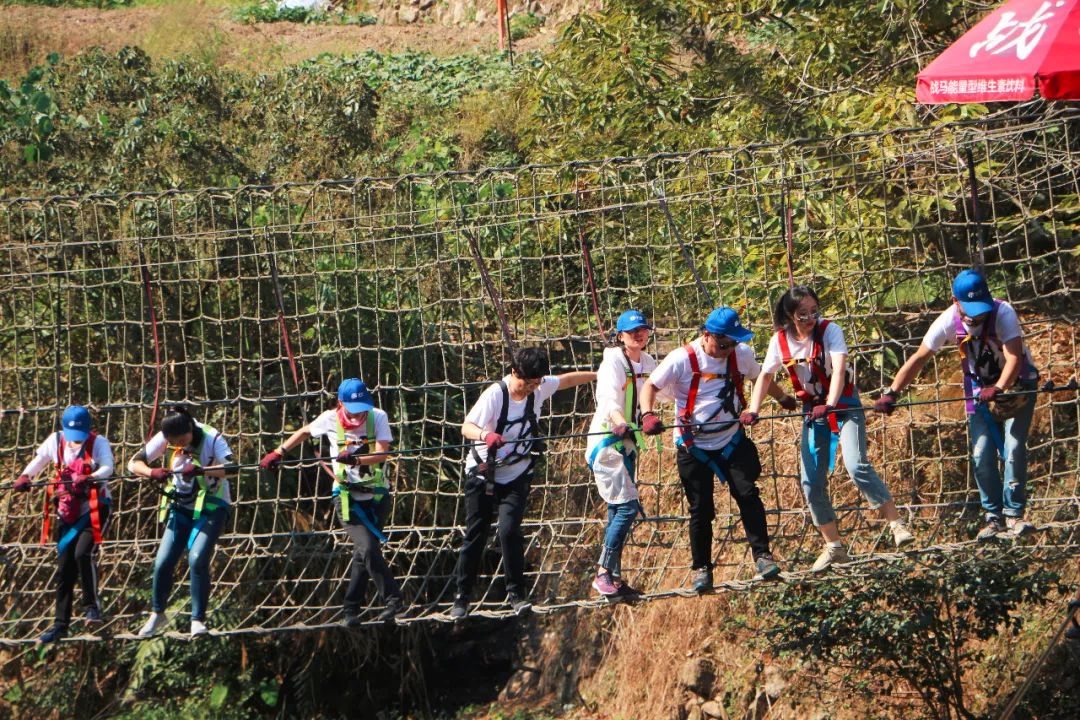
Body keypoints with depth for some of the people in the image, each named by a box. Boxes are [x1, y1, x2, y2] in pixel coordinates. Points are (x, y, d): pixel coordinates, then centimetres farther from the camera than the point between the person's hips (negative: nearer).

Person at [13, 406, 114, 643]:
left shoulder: (98, 443, -10)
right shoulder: (55, 441, 2)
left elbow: (107, 468, -25)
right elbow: (39, 460, 14)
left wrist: (90, 478, -44)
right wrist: (25, 476, -6)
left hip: (95, 508, -5)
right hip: (68, 512, 5)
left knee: (83, 553, -25)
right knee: (65, 566, 5)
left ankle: (92, 607, -8)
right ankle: (61, 624, 11)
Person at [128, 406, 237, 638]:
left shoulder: (211, 438, -20)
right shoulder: (164, 439, -10)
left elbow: (231, 468, -35)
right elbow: (134, 463, -9)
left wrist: (201, 471, -51)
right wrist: (152, 473, -31)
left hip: (212, 507, -4)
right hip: (182, 507, 4)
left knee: (197, 560, -23)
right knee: (163, 563, -3)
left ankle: (198, 619, -10)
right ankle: (158, 614, 22)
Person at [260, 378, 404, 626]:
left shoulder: (378, 417, -7)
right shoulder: (330, 419, -4)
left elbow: (382, 454, -17)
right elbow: (305, 432, 16)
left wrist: (356, 460, -34)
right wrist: (278, 453, 17)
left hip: (377, 496, 1)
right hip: (347, 498, -1)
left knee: (364, 553, -1)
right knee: (368, 549, -19)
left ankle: (351, 609, 13)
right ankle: (393, 600, -18)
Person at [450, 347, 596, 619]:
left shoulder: (540, 388, -6)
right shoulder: (495, 394, -21)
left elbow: (567, 379, 14)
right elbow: (467, 427, -32)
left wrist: (601, 375, 26)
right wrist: (486, 435, -53)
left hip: (516, 476, 2)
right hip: (483, 474, -2)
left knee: (509, 530, -18)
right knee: (475, 536, 0)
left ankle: (516, 593, -8)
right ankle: (461, 598, 12)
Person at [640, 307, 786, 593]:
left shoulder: (741, 354, -4)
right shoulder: (682, 360, -16)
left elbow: (759, 377, 17)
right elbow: (650, 386, -9)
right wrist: (648, 415, -26)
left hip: (732, 440, 2)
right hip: (694, 446, -2)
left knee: (747, 493, -13)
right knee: (701, 508, 2)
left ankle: (762, 556, -5)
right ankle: (701, 569, 15)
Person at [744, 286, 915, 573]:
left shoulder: (830, 331, -16)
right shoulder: (780, 341, -4)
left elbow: (839, 368, -28)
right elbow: (765, 376, 3)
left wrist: (830, 405, -43)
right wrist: (753, 410, -13)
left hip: (844, 407, -5)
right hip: (813, 412, 5)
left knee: (857, 466, -24)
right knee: (811, 482, 0)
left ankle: (897, 524, -16)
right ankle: (834, 547, 11)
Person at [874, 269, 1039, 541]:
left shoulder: (1003, 313, -29)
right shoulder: (949, 321, -19)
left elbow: (1014, 356, -37)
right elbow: (919, 358, -15)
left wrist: (998, 389, -53)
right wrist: (891, 393, -22)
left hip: (1016, 383, -3)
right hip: (981, 389, 3)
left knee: (1014, 449, -14)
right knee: (982, 455, -4)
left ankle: (1014, 514, -8)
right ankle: (994, 516, 4)